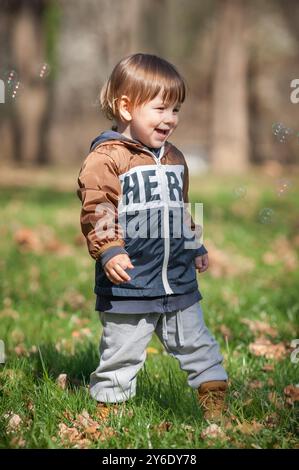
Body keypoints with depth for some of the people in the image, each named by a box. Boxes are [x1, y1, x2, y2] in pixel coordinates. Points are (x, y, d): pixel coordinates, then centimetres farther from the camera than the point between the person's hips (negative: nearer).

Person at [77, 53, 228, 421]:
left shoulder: (174, 158, 14)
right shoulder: (106, 157, -11)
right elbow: (95, 210, -17)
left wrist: (195, 246, 26)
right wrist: (108, 251, -28)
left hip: (179, 280, 6)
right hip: (128, 283, -6)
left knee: (195, 342, 16)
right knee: (121, 352, 5)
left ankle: (214, 397, 29)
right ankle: (108, 402, 20)